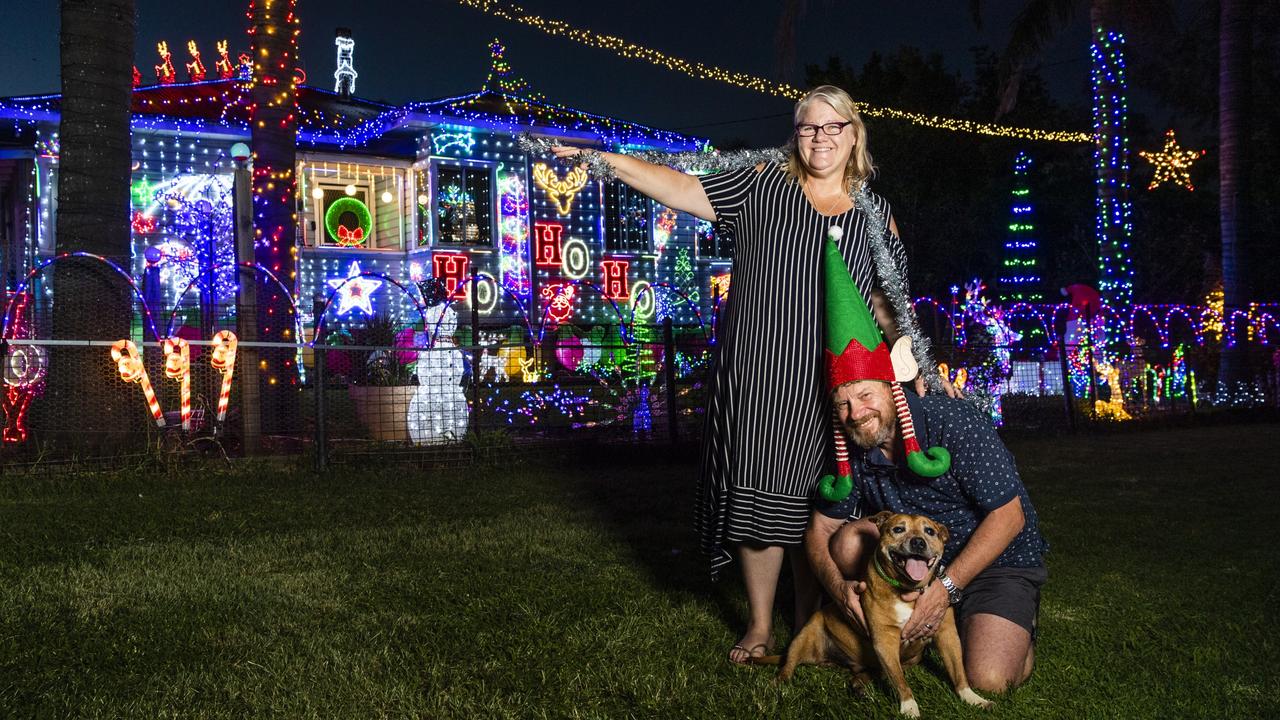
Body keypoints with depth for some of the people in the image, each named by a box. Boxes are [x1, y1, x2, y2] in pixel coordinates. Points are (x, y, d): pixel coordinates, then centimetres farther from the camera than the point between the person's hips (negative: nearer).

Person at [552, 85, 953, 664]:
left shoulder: (876, 215, 10)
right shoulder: (764, 186, 4)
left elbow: (890, 306, 13)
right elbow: (684, 189, -2)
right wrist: (604, 160, -10)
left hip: (826, 389, 1)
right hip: (752, 377, -1)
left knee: (810, 506, 5)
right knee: (756, 498, 4)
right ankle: (759, 627, 18)